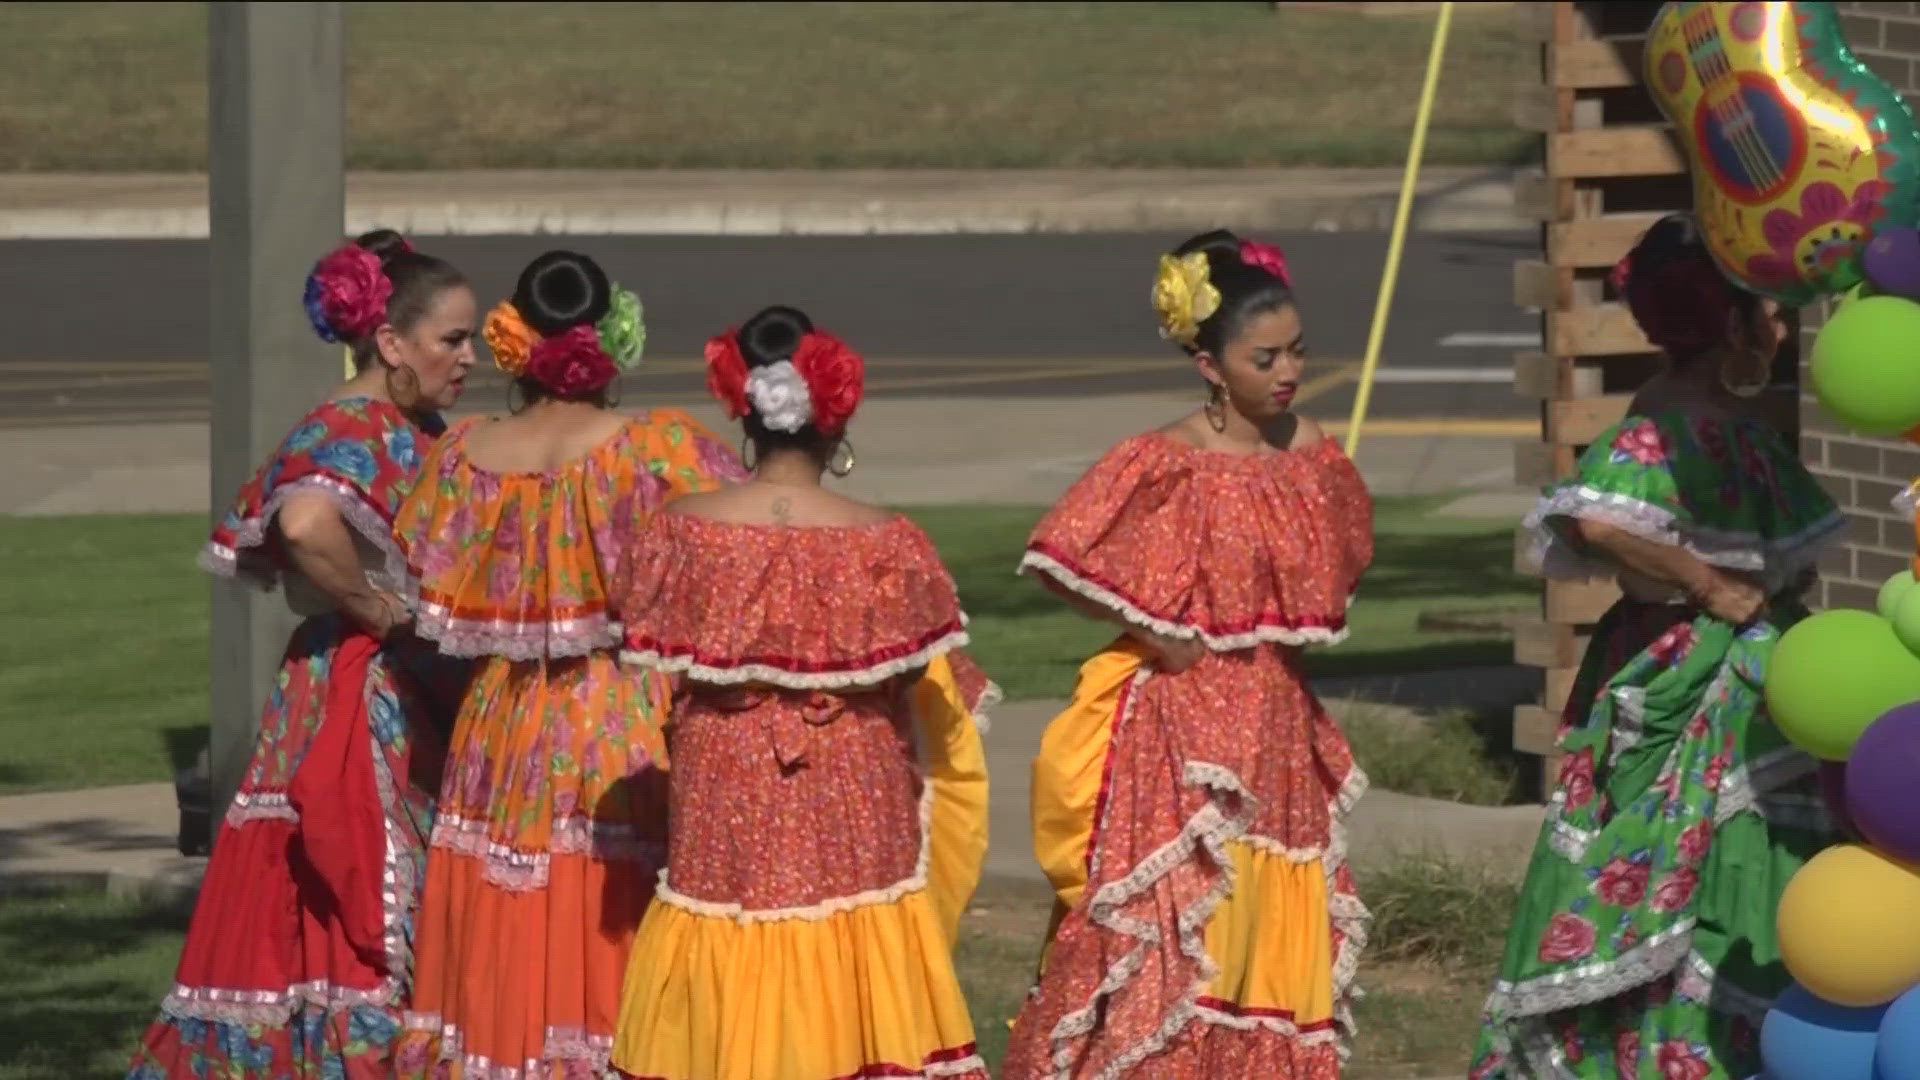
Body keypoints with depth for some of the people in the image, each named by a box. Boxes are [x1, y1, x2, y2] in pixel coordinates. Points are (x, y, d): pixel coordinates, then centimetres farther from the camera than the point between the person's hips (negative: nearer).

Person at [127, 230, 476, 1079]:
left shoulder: (418, 433, 13)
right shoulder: (348, 433, -15)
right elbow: (307, 525, -36)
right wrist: (378, 608, -23)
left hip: (421, 704, 9)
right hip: (355, 705, -9)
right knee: (358, 927, -7)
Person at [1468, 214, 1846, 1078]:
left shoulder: (1722, 419, 11)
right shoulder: (1675, 427, -20)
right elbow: (1596, 518, -38)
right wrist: (1711, 588, -26)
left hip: (1740, 703, 10)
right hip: (1697, 708, -10)